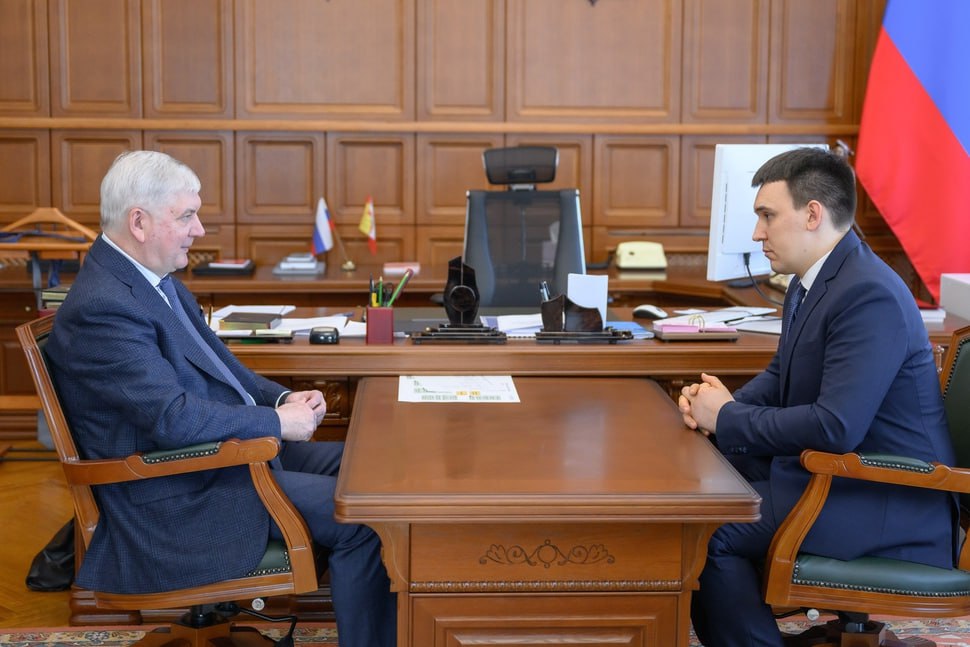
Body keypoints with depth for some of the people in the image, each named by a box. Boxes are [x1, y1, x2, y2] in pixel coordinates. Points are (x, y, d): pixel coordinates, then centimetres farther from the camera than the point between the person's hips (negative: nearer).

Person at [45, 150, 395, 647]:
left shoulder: (156, 280, 9)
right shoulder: (102, 308, -23)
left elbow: (216, 364, 17)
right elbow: (172, 416, -29)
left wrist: (283, 398, 0)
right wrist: (278, 421, -19)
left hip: (227, 448, 10)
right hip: (179, 497, -10)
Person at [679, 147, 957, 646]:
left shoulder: (869, 296, -24)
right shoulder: (812, 280, 7)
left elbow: (837, 427, -30)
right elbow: (782, 376, 20)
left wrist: (728, 417, -18)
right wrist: (720, 403, -1)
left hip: (887, 505, -10)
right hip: (831, 471, 10)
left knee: (708, 533, -20)